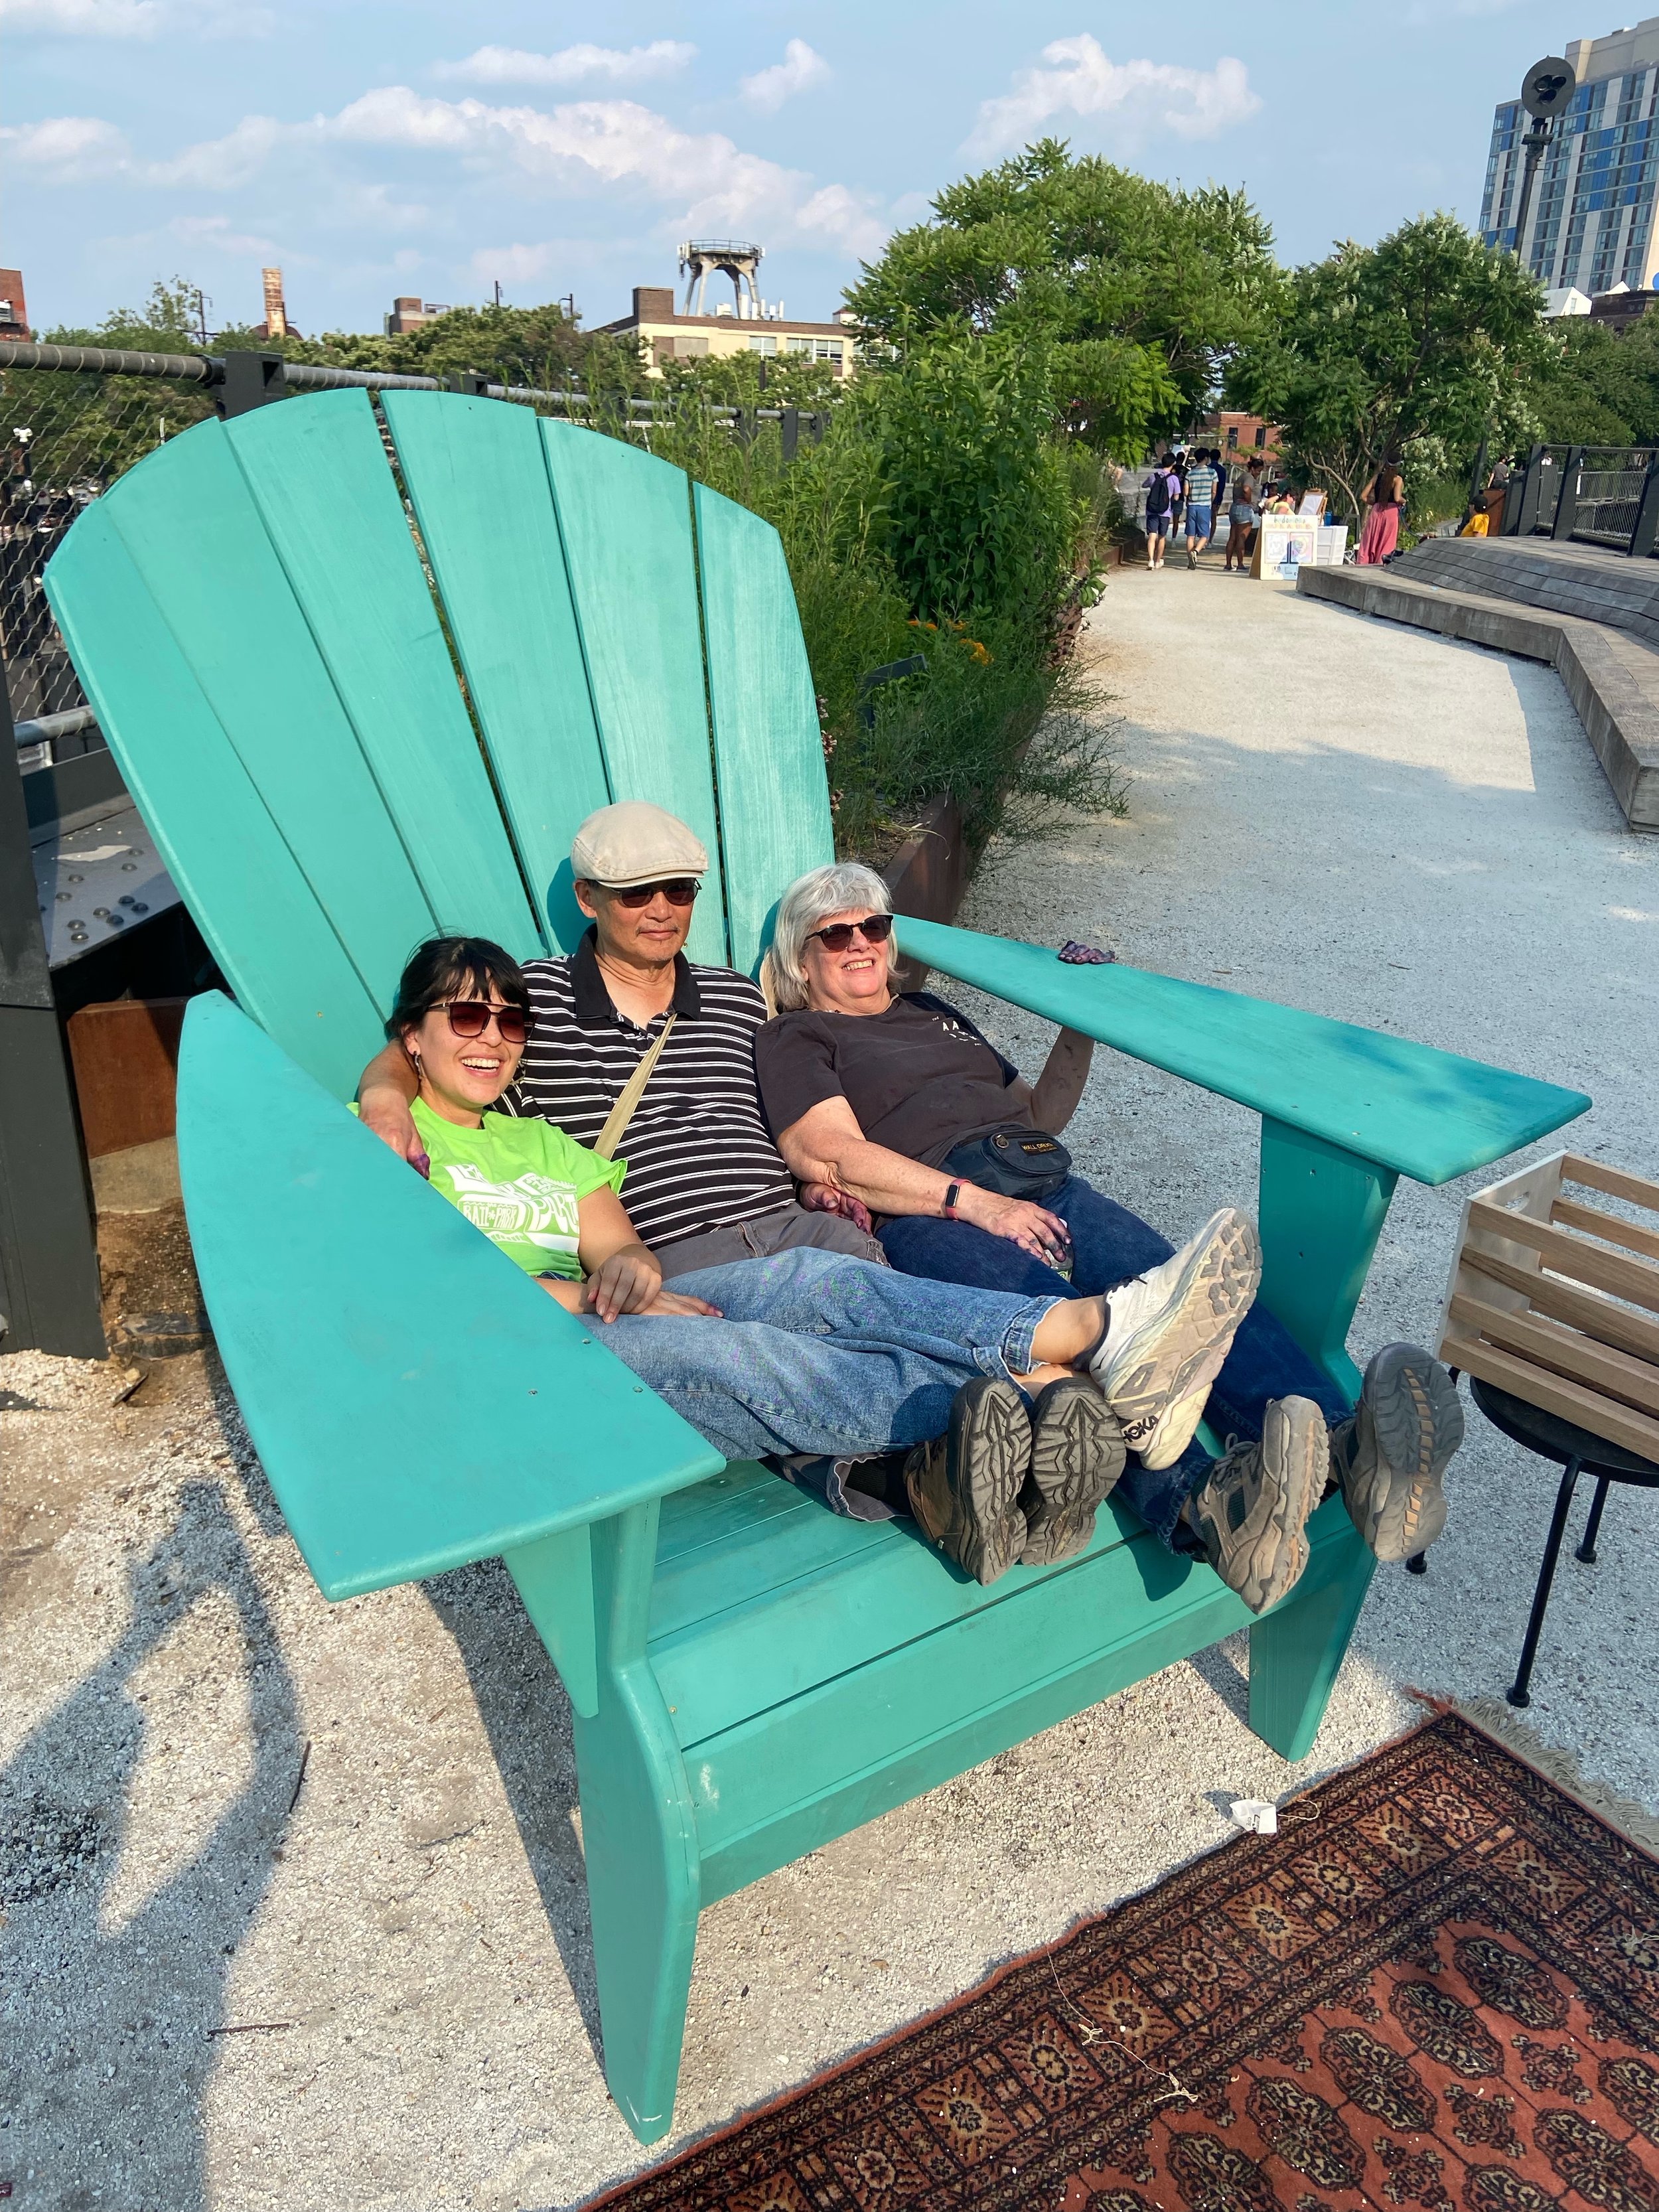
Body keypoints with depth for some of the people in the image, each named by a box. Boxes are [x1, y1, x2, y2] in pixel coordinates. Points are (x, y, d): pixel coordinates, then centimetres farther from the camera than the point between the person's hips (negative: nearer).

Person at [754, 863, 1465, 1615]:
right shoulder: (794, 1040, 15)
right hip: (925, 1212, -5)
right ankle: (1202, 1500, -63)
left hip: (1040, 1183, 5)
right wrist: (975, 1202, -15)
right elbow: (833, 1156, -4)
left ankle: (1350, 1451, -52)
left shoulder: (932, 1012, 35)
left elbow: (1038, 1116, 37)